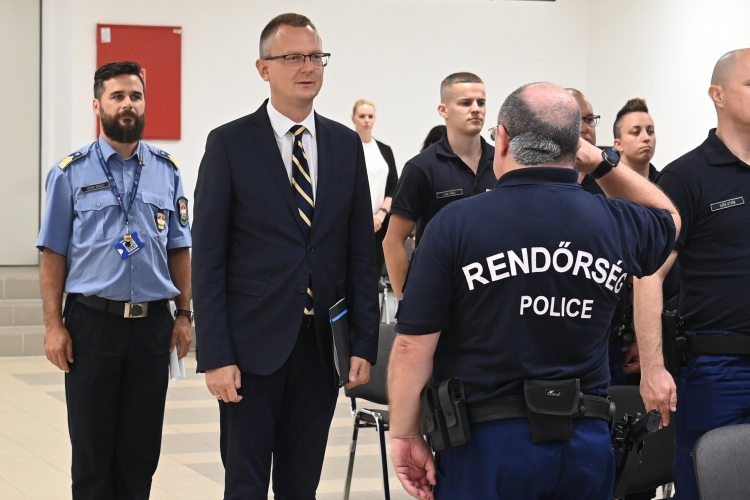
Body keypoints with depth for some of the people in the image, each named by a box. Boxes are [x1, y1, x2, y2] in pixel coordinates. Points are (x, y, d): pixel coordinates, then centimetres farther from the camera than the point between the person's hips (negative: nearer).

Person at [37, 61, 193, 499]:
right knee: (92, 447, 6)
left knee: (142, 446, 9)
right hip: (91, 322, -2)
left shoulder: (167, 171, 7)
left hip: (153, 324, 2)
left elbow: (179, 250, 9)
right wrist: (54, 326, -7)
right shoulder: (71, 173, 0)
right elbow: (53, 254, -1)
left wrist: (185, 315, 3)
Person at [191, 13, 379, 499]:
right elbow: (208, 258, -5)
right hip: (254, 346, -3)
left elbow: (362, 254, 9)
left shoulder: (346, 145, 8)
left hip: (322, 345, 3)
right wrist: (216, 356, -11)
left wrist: (364, 345, 3)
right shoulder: (229, 144, -3)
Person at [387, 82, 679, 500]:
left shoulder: (456, 224, -10)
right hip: (586, 442, 3)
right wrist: (604, 162, 17)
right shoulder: (617, 224, 0)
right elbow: (668, 219, 26)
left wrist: (405, 435, 0)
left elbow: (414, 345, -10)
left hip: (487, 442, -3)